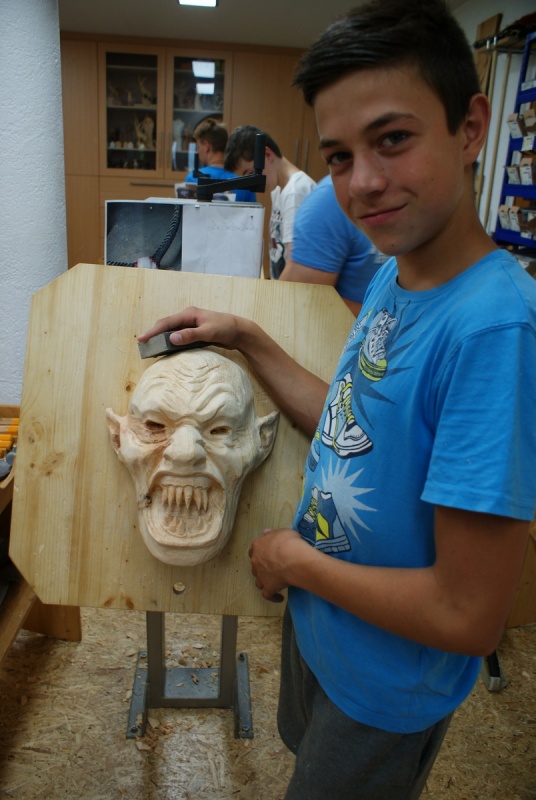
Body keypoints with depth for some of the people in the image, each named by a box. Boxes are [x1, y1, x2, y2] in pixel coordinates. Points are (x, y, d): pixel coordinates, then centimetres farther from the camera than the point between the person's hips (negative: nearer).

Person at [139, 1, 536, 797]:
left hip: (389, 688, -6)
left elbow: (468, 617, -31)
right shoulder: (390, 278, -9)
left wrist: (295, 560, -18)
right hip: (316, 621, 7)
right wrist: (248, 340, -1)